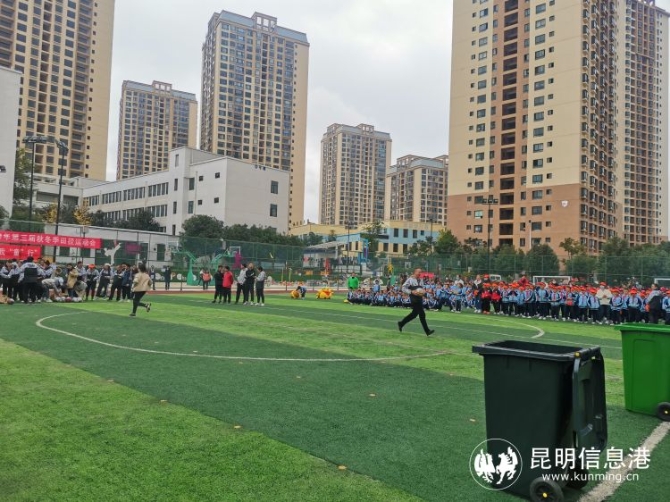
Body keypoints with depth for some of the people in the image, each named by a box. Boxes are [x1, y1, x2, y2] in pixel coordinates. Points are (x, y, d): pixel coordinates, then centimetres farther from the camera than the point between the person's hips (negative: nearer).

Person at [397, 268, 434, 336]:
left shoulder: (420, 280, 14)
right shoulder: (410, 279, -9)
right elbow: (403, 288, -10)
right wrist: (411, 292, -20)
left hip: (419, 299, 9)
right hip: (414, 299, -9)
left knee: (414, 314, 16)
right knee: (422, 314, -9)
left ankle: (401, 324, 32)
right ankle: (427, 331, -3)